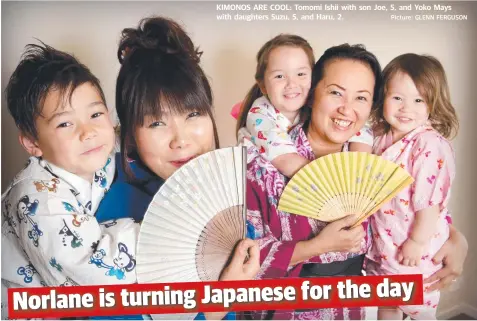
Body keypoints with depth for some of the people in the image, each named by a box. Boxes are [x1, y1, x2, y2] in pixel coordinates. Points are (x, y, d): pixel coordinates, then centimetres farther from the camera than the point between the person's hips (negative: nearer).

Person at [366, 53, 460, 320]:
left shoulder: (430, 145, -24)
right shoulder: (384, 138, -1)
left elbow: (430, 200, -23)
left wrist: (417, 242, -18)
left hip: (415, 250, -7)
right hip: (383, 246, 7)